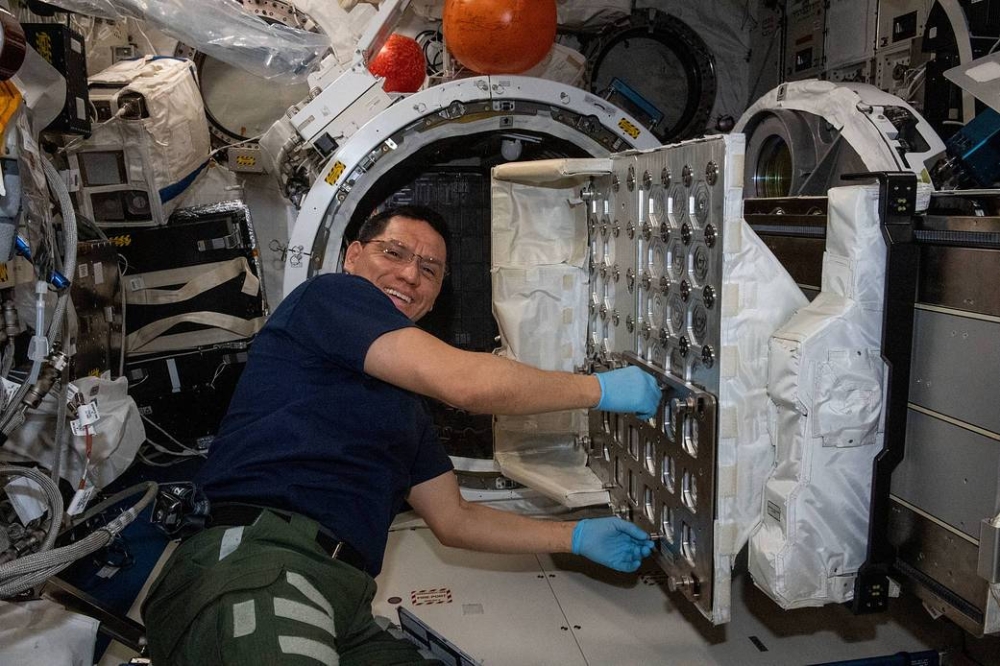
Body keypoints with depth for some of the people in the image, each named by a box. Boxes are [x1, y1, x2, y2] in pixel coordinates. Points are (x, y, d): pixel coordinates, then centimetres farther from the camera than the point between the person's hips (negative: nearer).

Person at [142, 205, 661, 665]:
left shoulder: (407, 408, 26)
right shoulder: (329, 294, 2)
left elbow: (453, 520, 29)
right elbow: (464, 382, -10)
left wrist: (578, 537, 25)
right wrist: (602, 389, 2)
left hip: (344, 609, 9)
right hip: (256, 559, -9)